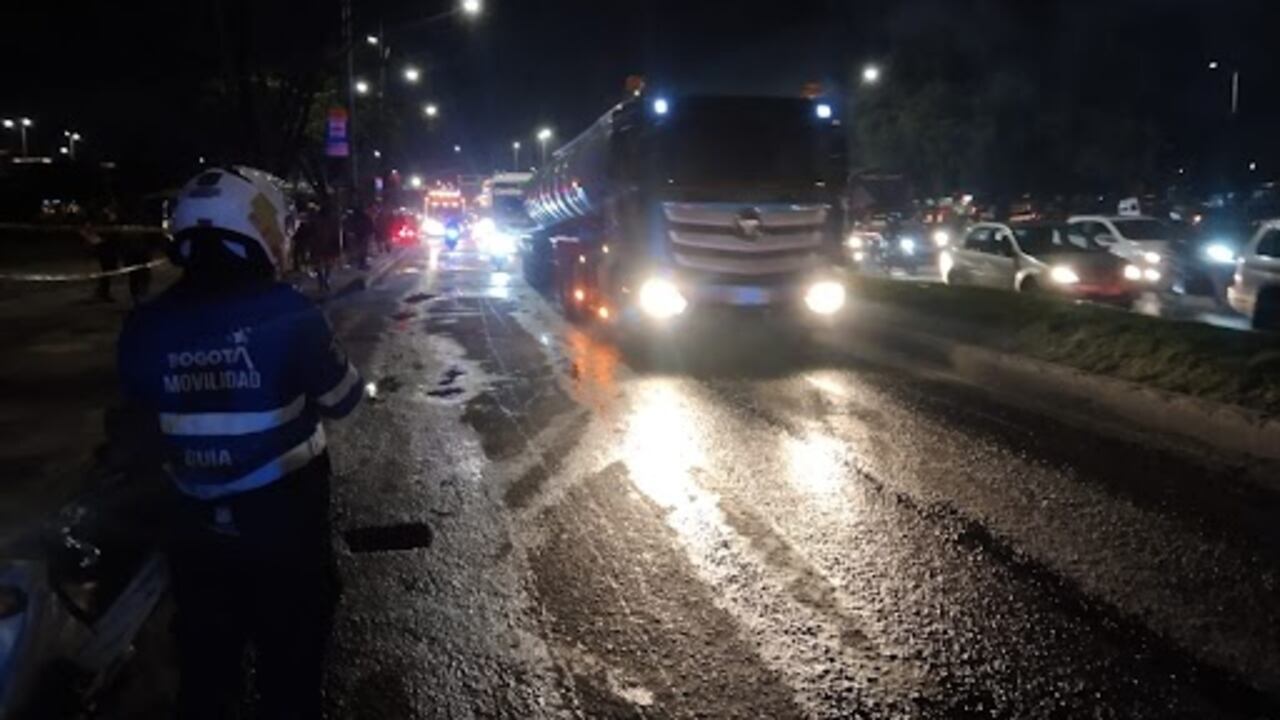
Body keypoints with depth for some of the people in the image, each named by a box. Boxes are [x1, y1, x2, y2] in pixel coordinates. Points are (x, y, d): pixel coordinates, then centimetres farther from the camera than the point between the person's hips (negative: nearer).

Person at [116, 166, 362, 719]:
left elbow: (142, 413, 5)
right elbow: (342, 400, -6)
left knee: (204, 665, 21)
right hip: (285, 524, -3)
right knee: (290, 664, 15)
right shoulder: (287, 315, -19)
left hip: (197, 528, 3)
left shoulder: (145, 326, -9)